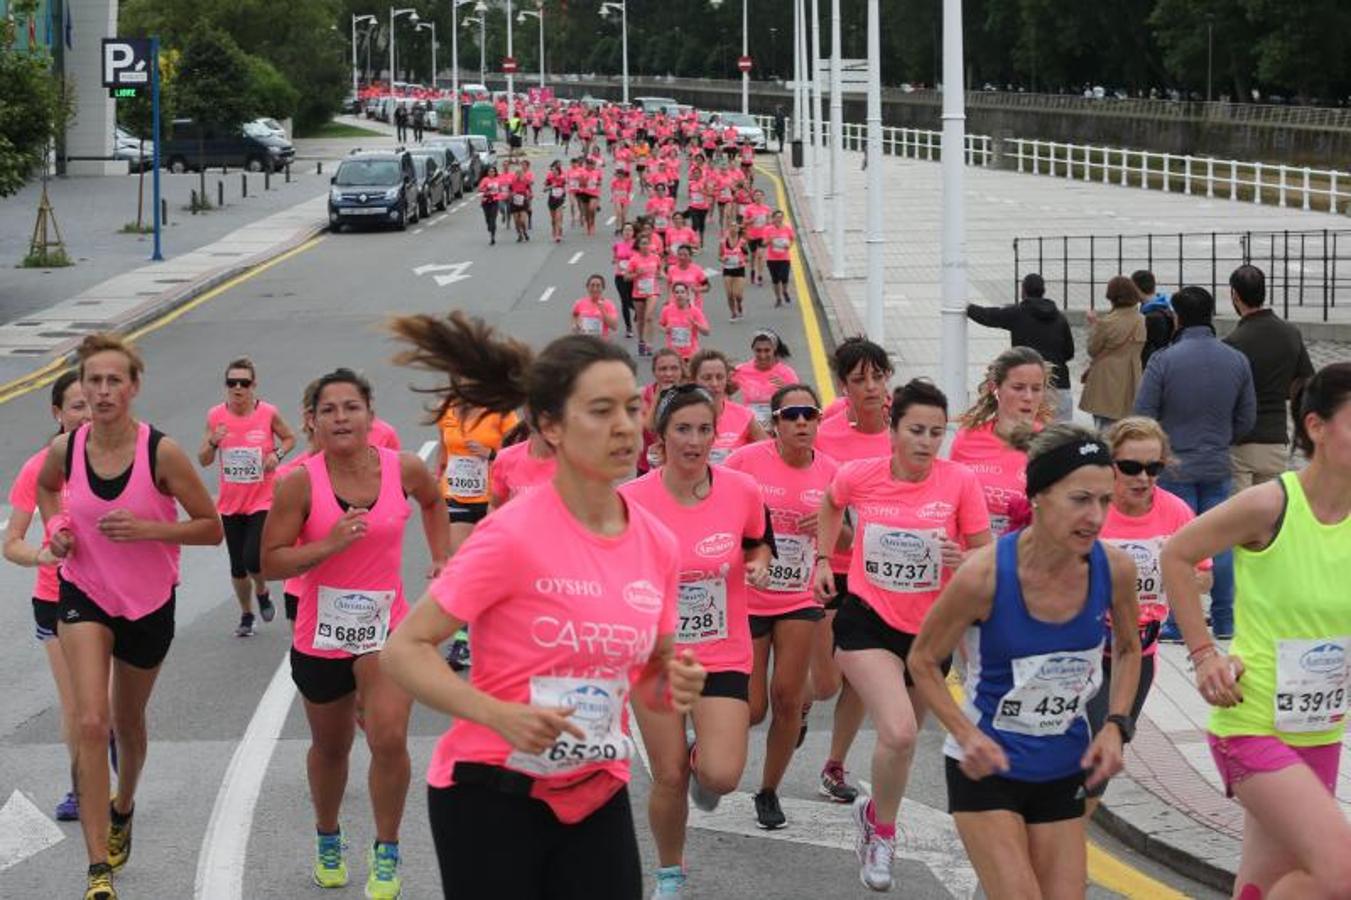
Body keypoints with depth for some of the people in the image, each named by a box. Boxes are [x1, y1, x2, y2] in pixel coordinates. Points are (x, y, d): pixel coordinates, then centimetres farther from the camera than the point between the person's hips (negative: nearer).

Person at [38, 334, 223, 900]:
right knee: (91, 724, -17)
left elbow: (212, 529, -12)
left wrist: (146, 528, -25)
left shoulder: (162, 453, -19)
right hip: (84, 596, 0)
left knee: (128, 721, 20)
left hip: (149, 603, 0)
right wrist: (57, 529, -4)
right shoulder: (65, 449, -11)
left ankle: (123, 807, 54)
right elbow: (46, 487, 16)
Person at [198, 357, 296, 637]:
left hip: (262, 501, -3)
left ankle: (262, 593, 17)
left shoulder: (268, 413, -9)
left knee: (253, 559, -16)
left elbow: (289, 438, 9)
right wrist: (213, 442, -19)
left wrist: (278, 454, -11)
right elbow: (203, 460, 2)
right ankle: (246, 615, 31)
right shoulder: (215, 416, -4)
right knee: (237, 565, 11)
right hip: (230, 504, 3)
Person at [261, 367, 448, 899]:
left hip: (386, 626, 0)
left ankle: (386, 855, -1)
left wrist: (442, 557, 9)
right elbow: (270, 562, -14)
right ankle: (328, 840, 47)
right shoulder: (301, 482, -15)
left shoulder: (404, 470, -8)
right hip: (321, 635, 0)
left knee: (389, 737, -20)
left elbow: (431, 500, 17)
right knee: (330, 747, 19)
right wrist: (329, 545, -27)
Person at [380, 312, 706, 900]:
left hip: (598, 797, 5)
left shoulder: (657, 544, 1)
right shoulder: (514, 536, -17)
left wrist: (672, 685, -9)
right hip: (492, 793, -5)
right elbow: (403, 650, -15)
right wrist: (499, 715, -29)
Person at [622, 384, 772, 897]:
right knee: (669, 778, 4)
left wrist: (758, 564, -9)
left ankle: (702, 763, 25)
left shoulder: (742, 491, -9)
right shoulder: (632, 500, -14)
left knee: (721, 775, -14)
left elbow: (759, 543, 11)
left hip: (724, 656, 1)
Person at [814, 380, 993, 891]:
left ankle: (874, 813, 50)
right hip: (868, 620, -2)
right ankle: (882, 829, 3)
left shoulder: (960, 482, -15)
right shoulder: (860, 475, -12)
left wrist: (965, 561, -28)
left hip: (931, 628, 2)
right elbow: (831, 504, 13)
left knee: (904, 736, 19)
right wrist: (822, 559, 9)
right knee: (899, 733, -23)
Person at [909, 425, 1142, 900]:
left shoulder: (1115, 569, -13)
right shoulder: (986, 574, -24)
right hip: (987, 766, -4)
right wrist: (966, 734, -21)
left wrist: (1116, 726, -4)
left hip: (1063, 769, 5)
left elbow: (1128, 650, 10)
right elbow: (923, 661, -8)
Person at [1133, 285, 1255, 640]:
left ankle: (1179, 624, 6)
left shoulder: (1163, 360, -13)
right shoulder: (1237, 361, 1)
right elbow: (1246, 420, 5)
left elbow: (1143, 416, -10)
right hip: (1218, 468, 4)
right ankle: (1224, 621, 17)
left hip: (1175, 468, -3)